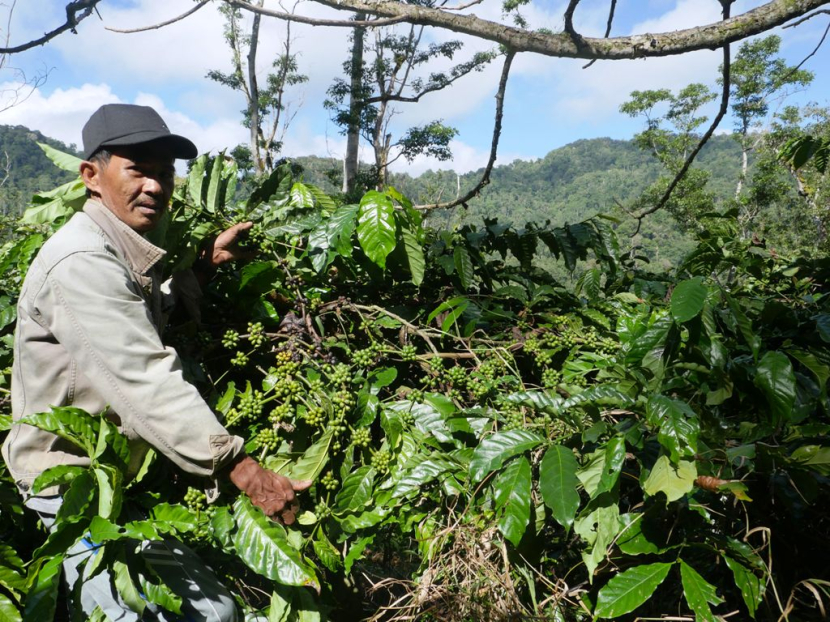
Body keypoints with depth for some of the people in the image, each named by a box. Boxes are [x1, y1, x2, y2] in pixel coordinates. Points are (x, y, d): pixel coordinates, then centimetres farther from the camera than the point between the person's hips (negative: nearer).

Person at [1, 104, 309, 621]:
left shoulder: (124, 251, 9)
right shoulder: (81, 262, -23)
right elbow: (147, 382, -32)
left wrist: (207, 262, 15)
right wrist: (243, 470, -35)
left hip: (126, 477, 9)